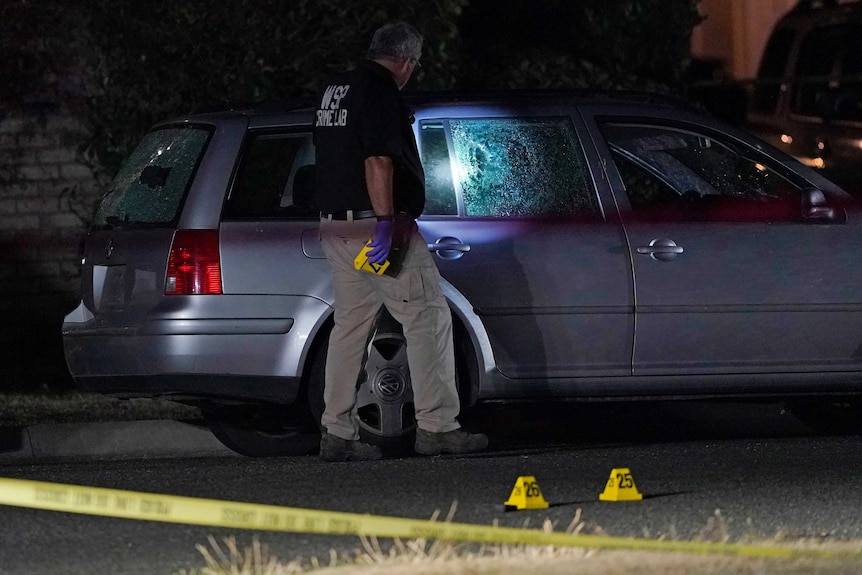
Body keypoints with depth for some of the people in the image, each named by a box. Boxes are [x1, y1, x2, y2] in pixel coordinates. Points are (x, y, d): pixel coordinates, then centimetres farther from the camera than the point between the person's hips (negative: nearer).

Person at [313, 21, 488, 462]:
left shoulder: (335, 89, 17)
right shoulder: (381, 90, -12)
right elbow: (378, 161, -21)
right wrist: (386, 222, -24)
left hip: (334, 226, 9)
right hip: (374, 224, -9)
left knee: (349, 326, 11)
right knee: (428, 318, -4)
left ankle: (337, 434, 8)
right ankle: (436, 426, -7)